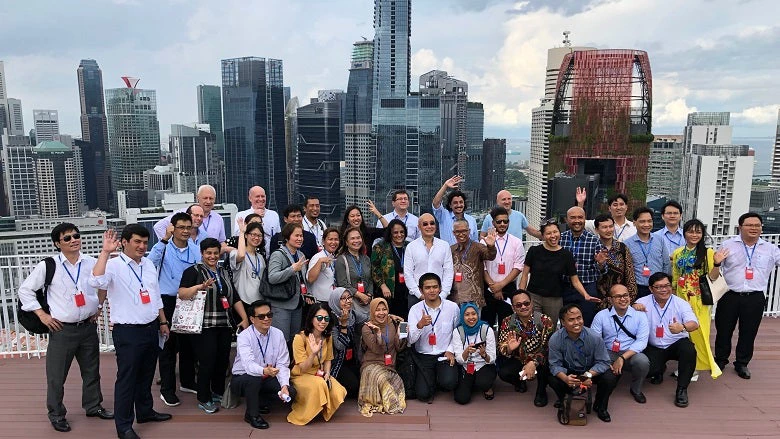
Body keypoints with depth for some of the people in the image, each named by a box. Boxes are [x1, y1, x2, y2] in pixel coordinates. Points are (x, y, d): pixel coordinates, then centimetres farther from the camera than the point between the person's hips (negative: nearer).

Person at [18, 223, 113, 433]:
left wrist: (99, 306, 10)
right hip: (62, 329, -3)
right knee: (57, 375, 6)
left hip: (89, 327, 3)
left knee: (91, 371, 15)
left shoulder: (92, 263, -2)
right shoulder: (48, 266, -9)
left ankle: (93, 406, 33)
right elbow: (25, 290, 0)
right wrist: (42, 314, -5)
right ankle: (56, 414, 25)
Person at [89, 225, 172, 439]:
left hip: (151, 329, 7)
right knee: (126, 378, 3)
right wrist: (105, 252, -33)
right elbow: (96, 281, -34)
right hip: (128, 332, -6)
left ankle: (145, 411, 38)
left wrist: (163, 322, 17)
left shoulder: (149, 264, 8)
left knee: (146, 375, 20)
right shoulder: (114, 265, -12)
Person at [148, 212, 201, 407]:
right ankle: (167, 389, 11)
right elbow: (151, 261, -27)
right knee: (168, 345, 1)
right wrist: (165, 239, -32)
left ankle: (188, 380, 31)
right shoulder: (164, 247, -7)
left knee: (188, 343, 15)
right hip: (168, 301, -4)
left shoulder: (195, 250, 4)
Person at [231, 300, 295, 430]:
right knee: (253, 378, -36)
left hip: (266, 379, 4)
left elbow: (282, 364, -8)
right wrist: (264, 371, -56)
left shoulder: (278, 335, -6)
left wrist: (285, 385, -25)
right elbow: (249, 364, -35)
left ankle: (261, 403, 12)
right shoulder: (244, 337, -19)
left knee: (290, 392, -17)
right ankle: (252, 414, -11)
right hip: (242, 379, -4)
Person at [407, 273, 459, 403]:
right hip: (423, 356, 0)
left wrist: (451, 350, -2)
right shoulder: (415, 309, -6)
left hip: (445, 355, 0)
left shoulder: (452, 307, -4)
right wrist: (420, 325, -30)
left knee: (449, 383, -26)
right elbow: (411, 340, -12)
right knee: (423, 394, -15)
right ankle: (431, 379, 20)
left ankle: (441, 379, 11)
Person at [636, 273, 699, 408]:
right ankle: (659, 369, 20)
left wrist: (682, 327, -46)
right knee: (647, 369, -23)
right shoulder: (644, 303, -5)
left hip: (677, 344, 0)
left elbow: (694, 324, -21)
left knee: (689, 350, -33)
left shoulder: (681, 303, -7)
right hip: (654, 347, 0)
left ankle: (682, 389, -14)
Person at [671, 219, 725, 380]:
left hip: (700, 298, -3)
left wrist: (717, 264, -23)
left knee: (699, 331, -5)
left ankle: (705, 363, 9)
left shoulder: (707, 252, -1)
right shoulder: (678, 253, 8)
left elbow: (712, 276, -5)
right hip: (682, 297, 4)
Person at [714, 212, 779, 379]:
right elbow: (714, 272, 2)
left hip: (755, 298, 1)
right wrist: (716, 263, -19)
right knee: (724, 330, 9)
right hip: (729, 296, -1)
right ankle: (720, 360, 27)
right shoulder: (728, 245, 1)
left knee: (749, 332, 9)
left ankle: (742, 364, 27)